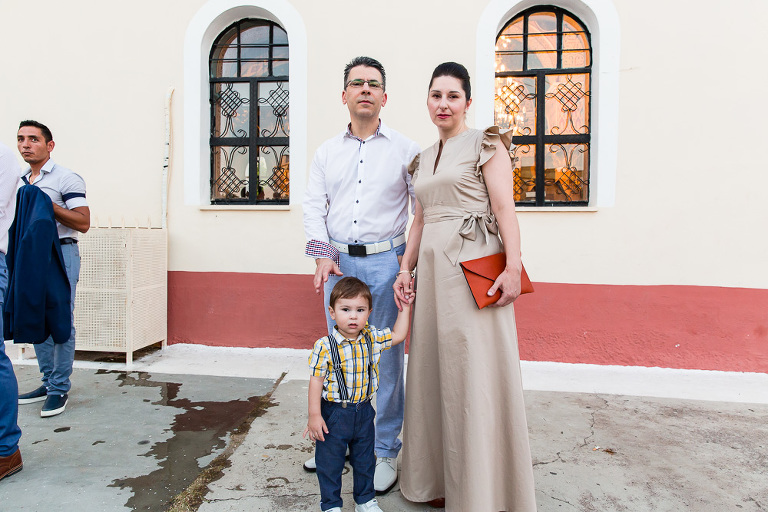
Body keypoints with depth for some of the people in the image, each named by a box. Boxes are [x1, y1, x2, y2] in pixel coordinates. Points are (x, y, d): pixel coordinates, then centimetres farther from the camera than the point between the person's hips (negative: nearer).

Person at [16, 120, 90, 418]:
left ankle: (60, 389, 3)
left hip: (61, 253, -8)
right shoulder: (21, 182, 18)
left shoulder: (67, 179, -5)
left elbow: (83, 223, -12)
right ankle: (49, 382, 22)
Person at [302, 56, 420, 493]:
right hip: (338, 262, 3)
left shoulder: (405, 149, 4)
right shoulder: (327, 151, 13)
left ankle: (385, 450, 18)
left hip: (385, 261, -3)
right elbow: (313, 205, 8)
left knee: (385, 357, 1)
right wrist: (323, 254, -5)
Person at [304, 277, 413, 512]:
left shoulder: (372, 338, -7)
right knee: (329, 463, 13)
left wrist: (405, 307, 5)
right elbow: (316, 380, -15)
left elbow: (398, 335, 7)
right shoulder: (325, 346, -20)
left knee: (365, 460, 21)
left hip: (363, 412, 4)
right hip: (333, 413, -4)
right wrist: (314, 415, -14)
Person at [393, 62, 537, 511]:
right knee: (435, 368, 10)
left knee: (476, 372, -2)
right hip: (433, 268, 7)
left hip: (474, 267, -6)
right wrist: (406, 268, 12)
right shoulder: (423, 159, 19)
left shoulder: (485, 145, 1)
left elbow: (505, 209, -8)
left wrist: (514, 267, -18)